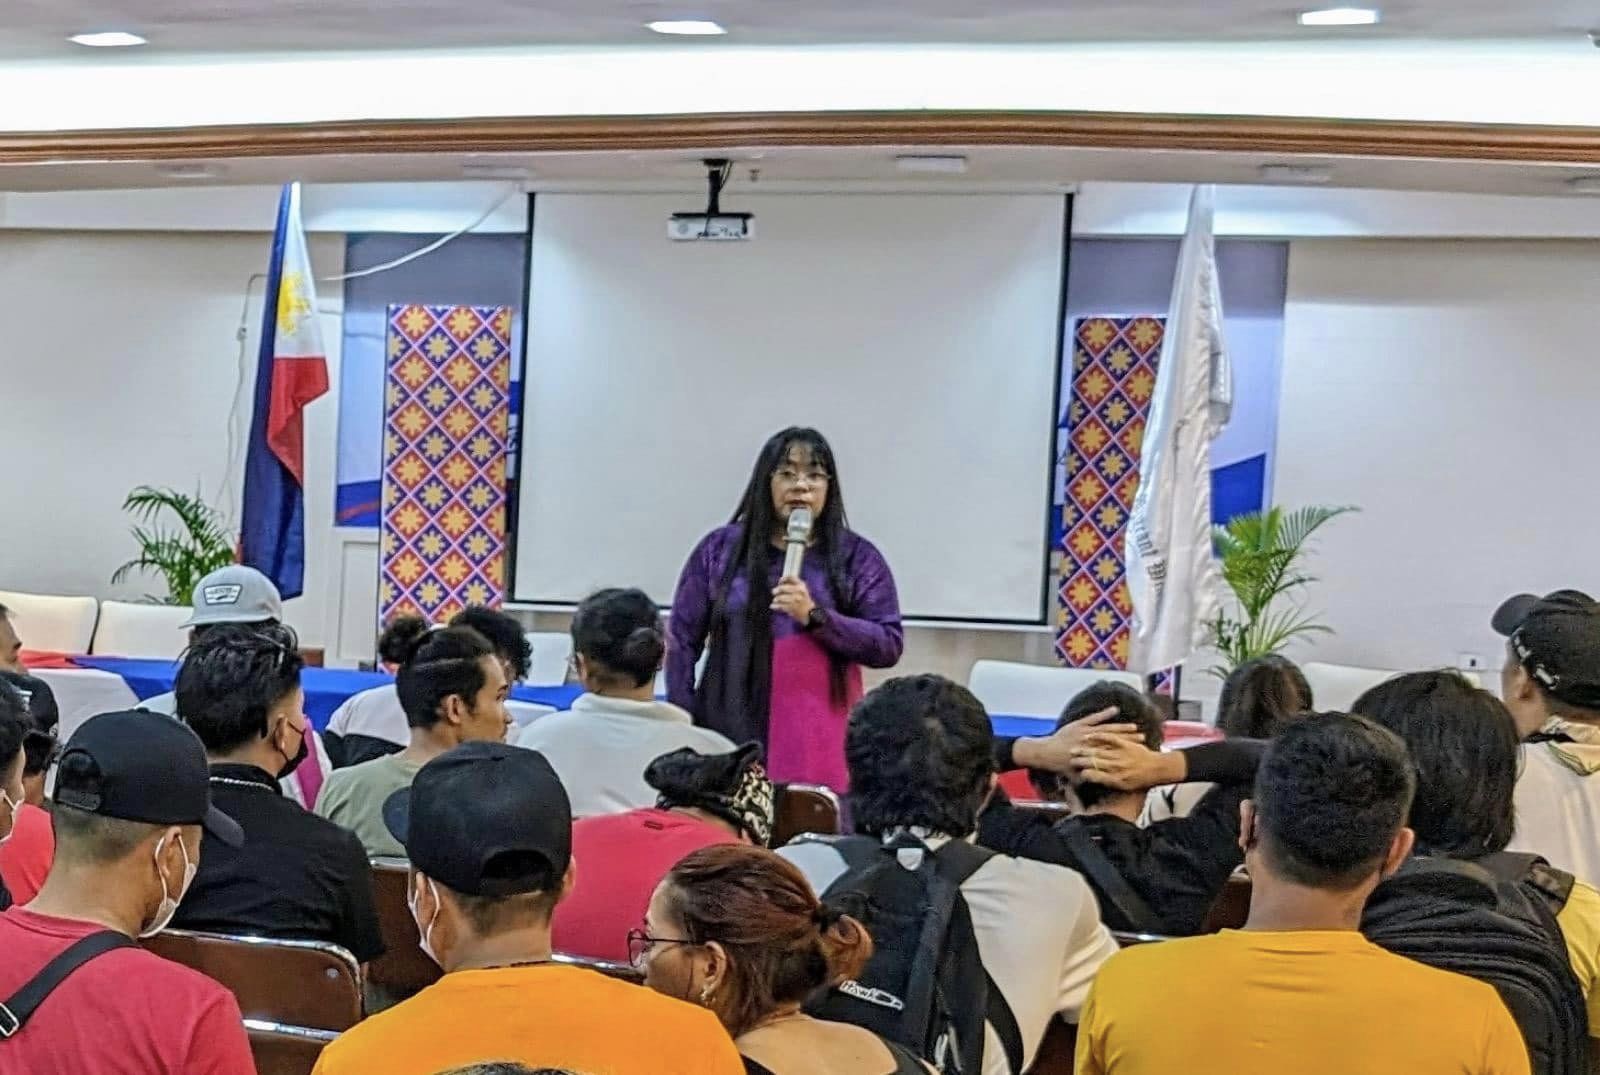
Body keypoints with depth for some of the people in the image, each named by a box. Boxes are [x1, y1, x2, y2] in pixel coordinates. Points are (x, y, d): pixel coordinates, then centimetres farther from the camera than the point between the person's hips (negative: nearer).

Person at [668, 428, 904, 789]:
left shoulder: (857, 557, 6)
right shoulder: (720, 549, 8)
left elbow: (889, 646, -1)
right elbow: (683, 640, 8)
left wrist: (815, 616, -13)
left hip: (820, 740, 0)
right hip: (731, 730, 1)